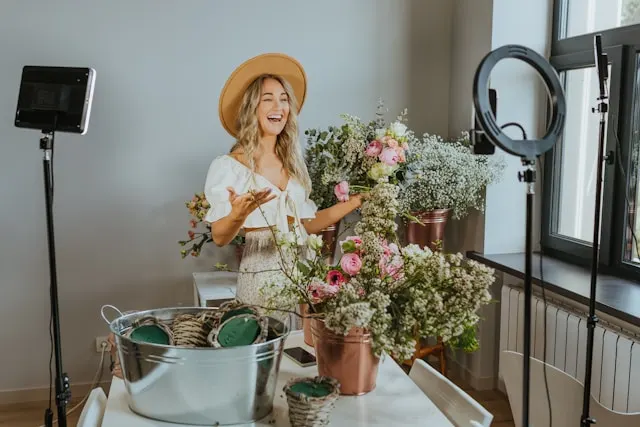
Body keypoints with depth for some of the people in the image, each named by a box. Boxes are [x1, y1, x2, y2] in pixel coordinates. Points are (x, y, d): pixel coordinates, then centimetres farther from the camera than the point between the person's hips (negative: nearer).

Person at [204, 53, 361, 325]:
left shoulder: (293, 163, 10)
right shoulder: (228, 166, -7)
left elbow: (308, 223, 13)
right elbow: (219, 237, -11)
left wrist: (354, 202, 9)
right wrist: (238, 215, -31)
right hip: (262, 279, -5)